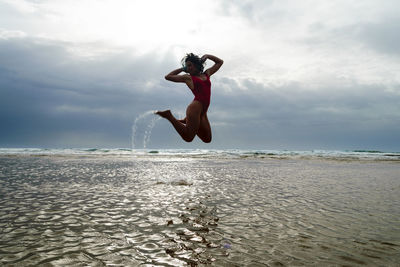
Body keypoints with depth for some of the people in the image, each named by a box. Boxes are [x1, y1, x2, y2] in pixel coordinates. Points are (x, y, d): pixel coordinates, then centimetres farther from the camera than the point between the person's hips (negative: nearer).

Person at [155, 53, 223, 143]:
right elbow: (168, 76, 13)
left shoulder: (207, 74, 21)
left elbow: (220, 62, 32)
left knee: (207, 139, 8)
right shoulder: (188, 77, 9)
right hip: (195, 107, -6)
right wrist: (182, 69, 18)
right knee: (188, 137, -13)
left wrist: (207, 56, 23)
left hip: (203, 111, 6)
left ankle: (186, 121, 20)